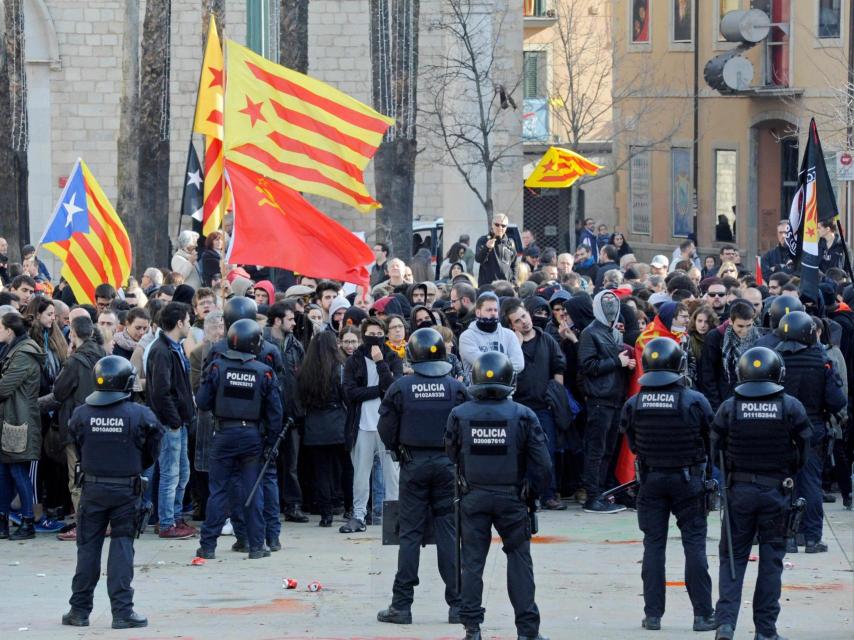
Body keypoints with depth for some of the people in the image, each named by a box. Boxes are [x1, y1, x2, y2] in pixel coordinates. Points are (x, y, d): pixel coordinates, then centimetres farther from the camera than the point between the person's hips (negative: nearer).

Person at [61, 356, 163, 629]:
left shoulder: (81, 414, -6)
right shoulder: (140, 415, -11)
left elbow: (78, 452, 5)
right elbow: (151, 455, -1)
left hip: (92, 488, 2)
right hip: (126, 490, -2)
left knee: (88, 547, 10)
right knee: (122, 547, 3)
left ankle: (80, 609, 15)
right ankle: (122, 610, -1)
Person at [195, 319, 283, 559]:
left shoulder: (217, 367, -7)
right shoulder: (264, 372, -4)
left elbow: (202, 402, -4)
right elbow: (274, 412, 0)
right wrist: (271, 441, 9)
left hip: (223, 434, 0)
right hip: (252, 436, 1)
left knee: (218, 490, 5)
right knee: (252, 491, 7)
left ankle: (208, 545, 5)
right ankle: (256, 546, 9)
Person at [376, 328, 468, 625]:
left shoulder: (401, 387, -8)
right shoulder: (456, 388, -6)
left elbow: (386, 430, -3)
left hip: (413, 464, -1)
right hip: (448, 464, 1)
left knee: (410, 534, 3)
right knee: (449, 533, 5)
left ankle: (401, 605, 3)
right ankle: (457, 605, 4)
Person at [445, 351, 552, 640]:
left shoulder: (459, 415, -5)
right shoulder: (523, 416, -8)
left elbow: (450, 457, 3)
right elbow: (543, 465, -6)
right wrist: (530, 491, 8)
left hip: (473, 497, 1)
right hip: (511, 497, -1)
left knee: (472, 561, 8)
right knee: (519, 561, 7)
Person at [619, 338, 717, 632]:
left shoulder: (633, 404, -7)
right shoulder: (695, 401, -14)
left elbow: (632, 444, 4)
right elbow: (712, 441, -3)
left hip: (650, 479, 2)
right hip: (688, 479, -2)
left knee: (653, 544, 9)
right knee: (694, 544, 4)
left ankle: (653, 614, 8)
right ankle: (703, 614, 3)